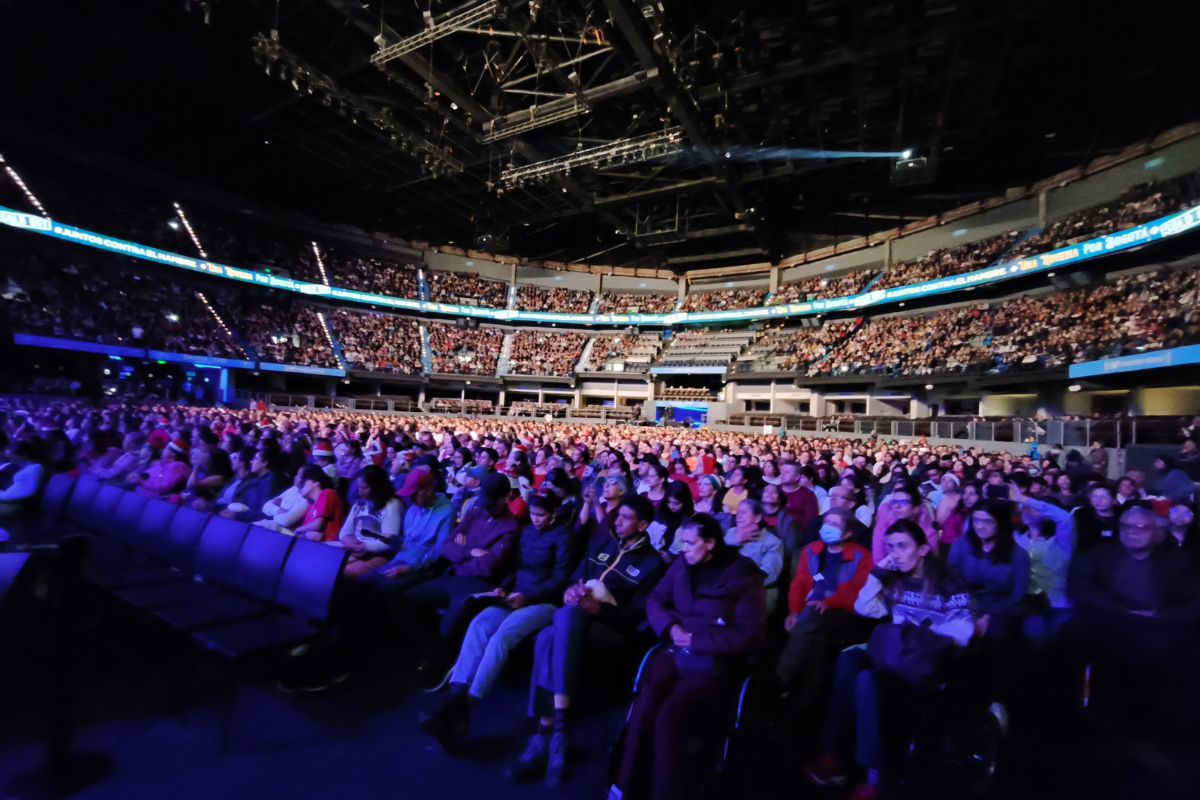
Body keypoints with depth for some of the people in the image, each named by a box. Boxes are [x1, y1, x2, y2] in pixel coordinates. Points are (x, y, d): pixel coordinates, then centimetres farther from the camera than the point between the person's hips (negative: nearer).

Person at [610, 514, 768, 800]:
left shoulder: (744, 578, -7)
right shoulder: (682, 565, 7)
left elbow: (752, 635, -11)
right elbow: (655, 600, 12)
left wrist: (698, 640, -15)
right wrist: (671, 627, -9)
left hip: (715, 664, -4)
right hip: (676, 652, 4)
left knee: (668, 717, -26)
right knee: (643, 709, -22)